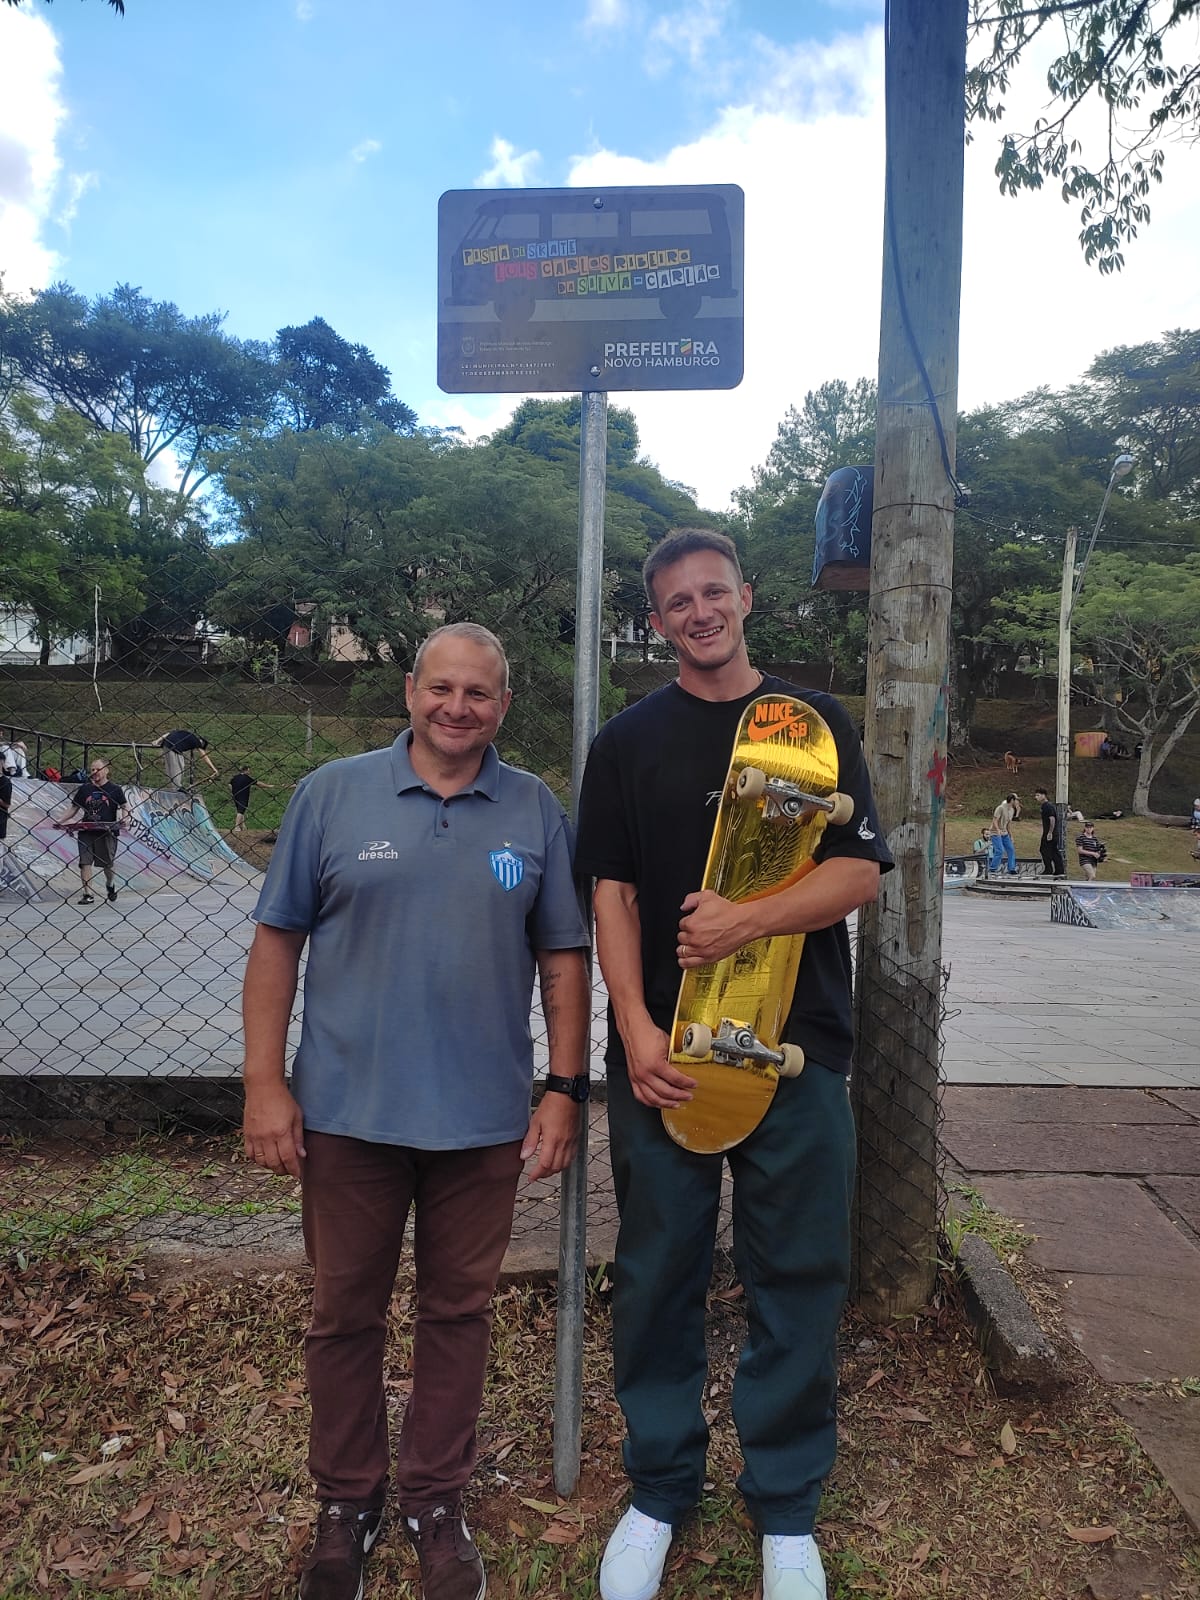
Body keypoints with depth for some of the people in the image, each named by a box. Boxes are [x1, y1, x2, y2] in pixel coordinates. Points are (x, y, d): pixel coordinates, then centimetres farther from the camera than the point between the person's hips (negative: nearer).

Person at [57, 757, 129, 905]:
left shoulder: (114, 789, 3)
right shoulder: (84, 789, 11)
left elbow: (125, 807, 0)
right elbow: (75, 808, 16)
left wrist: (125, 818, -20)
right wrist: (61, 820, 5)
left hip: (107, 833, -2)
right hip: (86, 831, 3)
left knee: (108, 864, 3)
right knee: (85, 862, -4)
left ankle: (110, 884, 33)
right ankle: (88, 894, 2)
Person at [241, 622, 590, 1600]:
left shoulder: (537, 812, 1)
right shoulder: (333, 795, -1)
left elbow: (563, 959, 4)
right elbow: (278, 940, 0)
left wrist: (566, 1089, -1)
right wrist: (265, 1083, -4)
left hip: (483, 1117, 1)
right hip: (346, 1110, 0)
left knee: (459, 1313, 15)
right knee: (345, 1314, 14)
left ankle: (435, 1500, 37)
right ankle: (345, 1503, 37)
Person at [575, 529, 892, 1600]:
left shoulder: (816, 721, 6)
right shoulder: (629, 741, 7)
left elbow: (861, 870, -2)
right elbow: (613, 892, 2)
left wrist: (747, 921, -17)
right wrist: (636, 1029, -10)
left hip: (801, 1044, 0)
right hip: (661, 1054, 1)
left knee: (799, 1280, 9)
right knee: (657, 1276, 10)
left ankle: (786, 1510, 30)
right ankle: (660, 1492, 32)